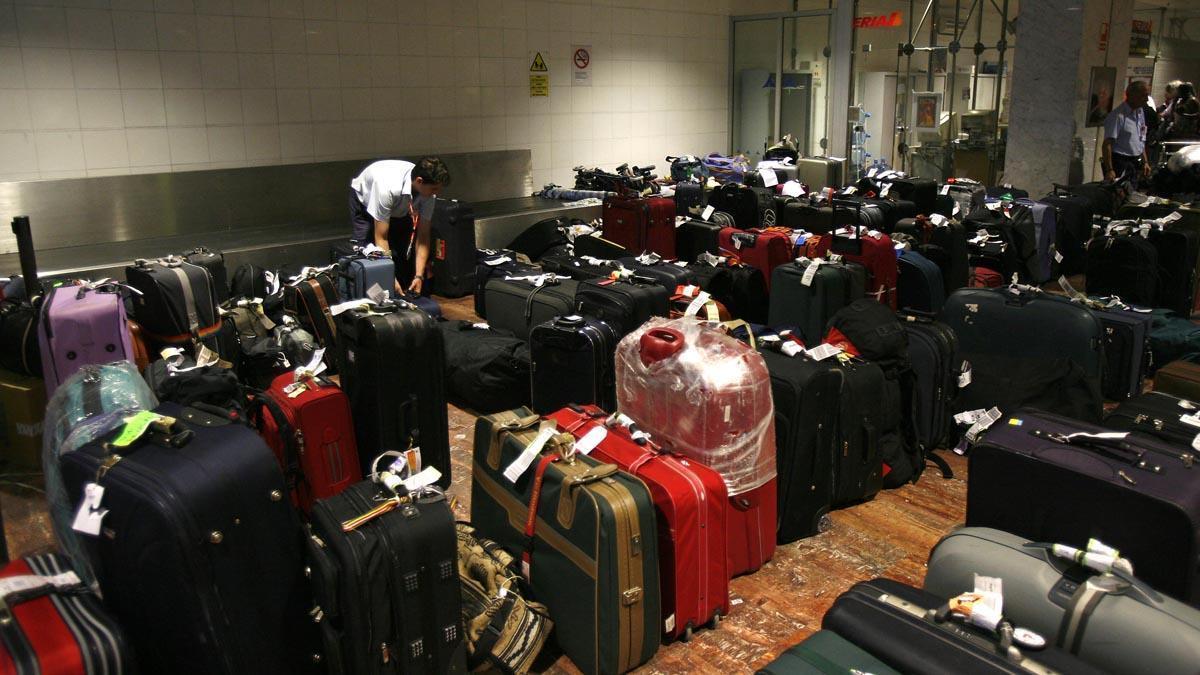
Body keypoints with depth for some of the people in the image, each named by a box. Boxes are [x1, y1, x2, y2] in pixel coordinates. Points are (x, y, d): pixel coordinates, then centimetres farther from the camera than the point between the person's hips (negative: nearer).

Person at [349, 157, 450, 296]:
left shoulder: (428, 192, -29)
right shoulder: (388, 188, -44)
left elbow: (423, 235, -22)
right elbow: (381, 238, -39)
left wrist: (419, 276, -29)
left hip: (399, 208, 4)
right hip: (365, 201, -4)